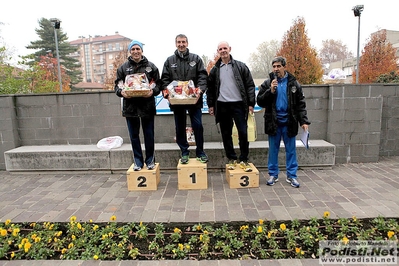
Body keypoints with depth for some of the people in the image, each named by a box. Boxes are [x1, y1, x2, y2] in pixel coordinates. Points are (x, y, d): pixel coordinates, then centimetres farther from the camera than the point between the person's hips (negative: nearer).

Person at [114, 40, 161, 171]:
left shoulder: (151, 66, 5)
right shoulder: (123, 68, 8)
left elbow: (158, 84, 5)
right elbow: (117, 85, 8)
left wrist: (153, 91, -16)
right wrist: (121, 92, -14)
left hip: (147, 105, -1)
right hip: (130, 106, 2)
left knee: (149, 135, 7)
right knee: (134, 135, 9)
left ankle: (150, 160, 22)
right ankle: (138, 161, 22)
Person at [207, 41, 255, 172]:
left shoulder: (241, 66, 3)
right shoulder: (215, 69, 10)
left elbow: (250, 85, 1)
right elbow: (210, 88, 13)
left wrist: (251, 103, -6)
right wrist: (210, 105, 6)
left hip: (238, 104, -2)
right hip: (222, 106, 2)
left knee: (243, 133, -4)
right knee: (226, 134, 8)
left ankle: (244, 160, 11)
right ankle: (232, 159, 21)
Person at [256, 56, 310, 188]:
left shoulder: (293, 83, 2)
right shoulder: (267, 83, 2)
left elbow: (300, 104, 3)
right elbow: (260, 101, -3)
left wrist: (304, 121, -5)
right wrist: (270, 91, -17)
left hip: (289, 122, 0)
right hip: (273, 122, 0)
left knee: (291, 150, 7)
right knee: (273, 150, 9)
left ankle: (292, 175, 19)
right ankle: (273, 174, 22)